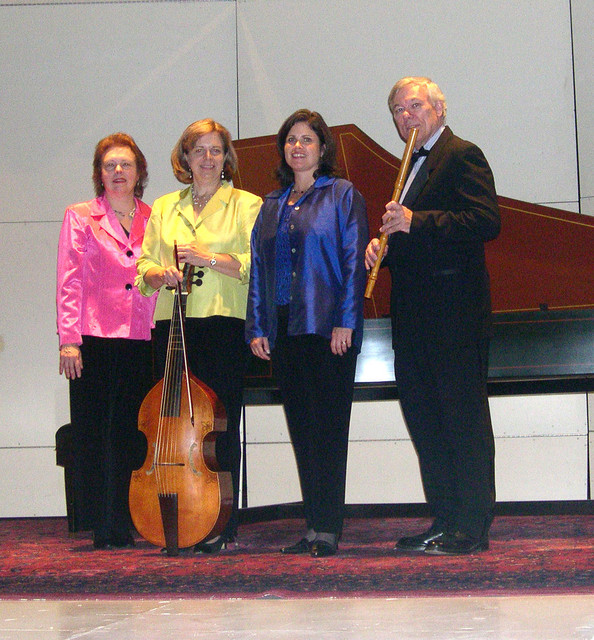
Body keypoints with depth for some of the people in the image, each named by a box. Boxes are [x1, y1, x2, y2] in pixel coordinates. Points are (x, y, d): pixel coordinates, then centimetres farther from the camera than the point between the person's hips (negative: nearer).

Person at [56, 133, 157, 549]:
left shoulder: (154, 218, 13)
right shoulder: (81, 218, 7)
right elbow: (69, 282, 1)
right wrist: (69, 339, -7)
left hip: (142, 342, 2)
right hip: (95, 340, -2)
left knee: (136, 435, 1)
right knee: (93, 435, 0)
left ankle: (128, 524, 9)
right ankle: (103, 528, 8)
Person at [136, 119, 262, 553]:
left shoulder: (246, 205, 6)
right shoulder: (164, 208, 19)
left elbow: (257, 265, -5)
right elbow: (145, 266, 16)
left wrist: (209, 258, -14)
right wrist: (161, 274, -6)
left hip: (225, 325, -4)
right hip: (173, 325, 4)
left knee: (221, 425, -5)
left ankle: (222, 527, 0)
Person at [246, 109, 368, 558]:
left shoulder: (343, 195, 1)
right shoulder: (272, 206, 17)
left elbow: (354, 260, -6)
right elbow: (259, 269, 16)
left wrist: (345, 320, -15)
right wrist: (258, 327, 8)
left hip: (327, 328, -6)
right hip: (284, 331, 6)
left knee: (328, 427, -6)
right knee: (301, 430, 7)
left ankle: (328, 529, -4)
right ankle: (314, 525, 12)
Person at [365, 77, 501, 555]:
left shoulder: (462, 156, -6)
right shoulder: (416, 166, 23)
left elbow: (486, 222, -19)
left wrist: (415, 222, -22)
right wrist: (385, 243, 7)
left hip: (454, 312, -10)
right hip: (415, 316, 10)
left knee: (463, 418, -5)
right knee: (423, 417, 11)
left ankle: (471, 528, -1)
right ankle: (445, 521, 18)